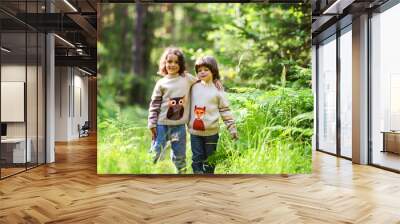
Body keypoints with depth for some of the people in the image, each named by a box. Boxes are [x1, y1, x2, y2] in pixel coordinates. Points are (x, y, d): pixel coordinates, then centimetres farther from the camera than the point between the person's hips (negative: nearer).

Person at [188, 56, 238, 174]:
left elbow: (225, 110, 0)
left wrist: (232, 128, -1)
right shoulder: (194, 87, 4)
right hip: (195, 130, 2)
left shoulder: (217, 90, -2)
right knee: (197, 158, 7)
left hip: (211, 132, -2)